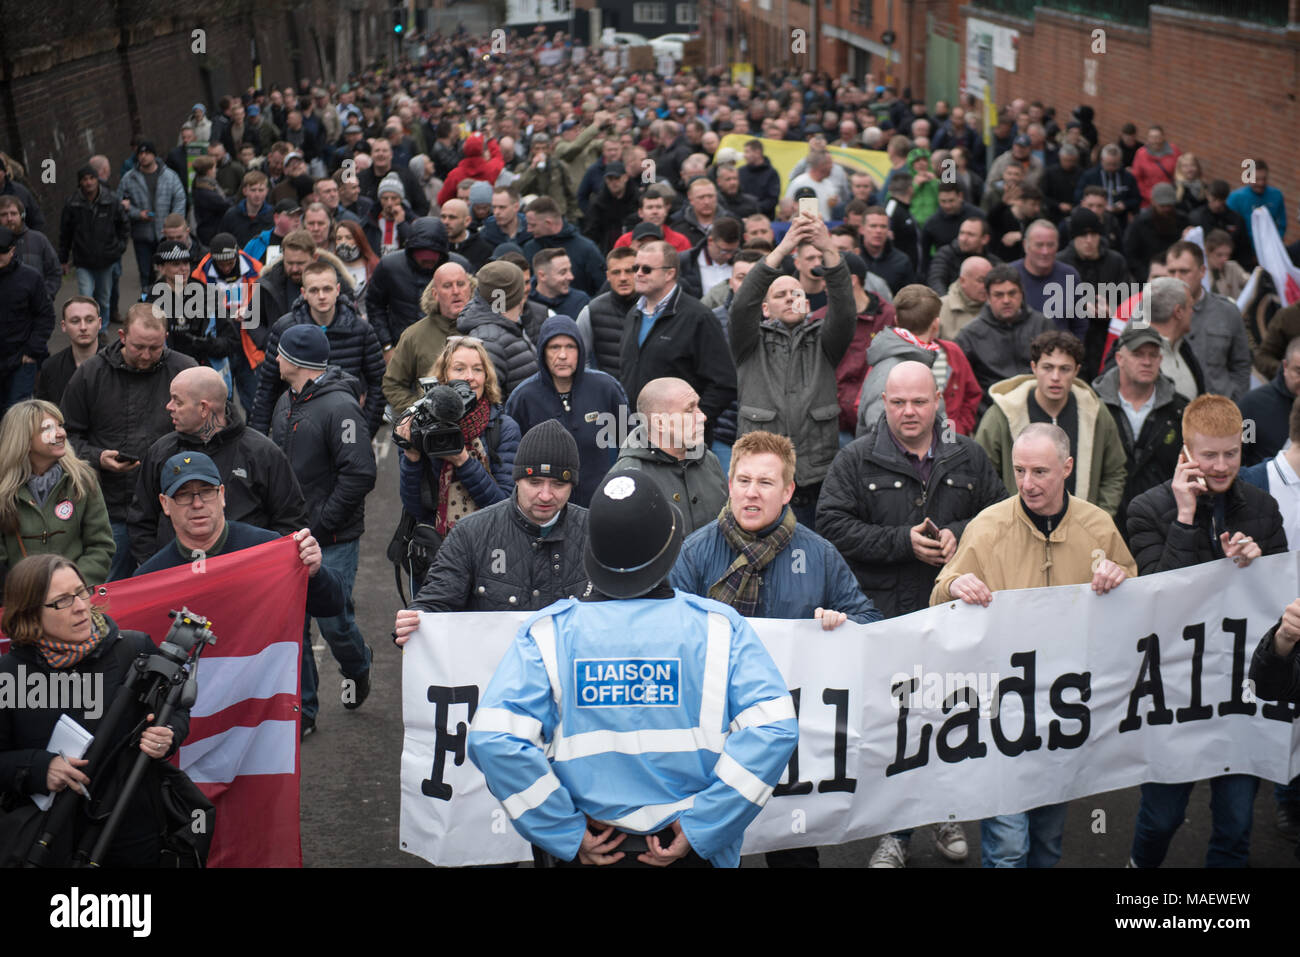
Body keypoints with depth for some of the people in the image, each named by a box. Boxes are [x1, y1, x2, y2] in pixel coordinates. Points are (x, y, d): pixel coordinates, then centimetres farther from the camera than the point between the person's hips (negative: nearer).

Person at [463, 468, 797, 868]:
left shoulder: (549, 631, -8)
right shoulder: (719, 625, -7)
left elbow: (494, 739, -20)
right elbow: (773, 728, -18)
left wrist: (568, 835, -13)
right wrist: (700, 829, -15)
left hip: (591, 850, 0)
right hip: (691, 850, 0)